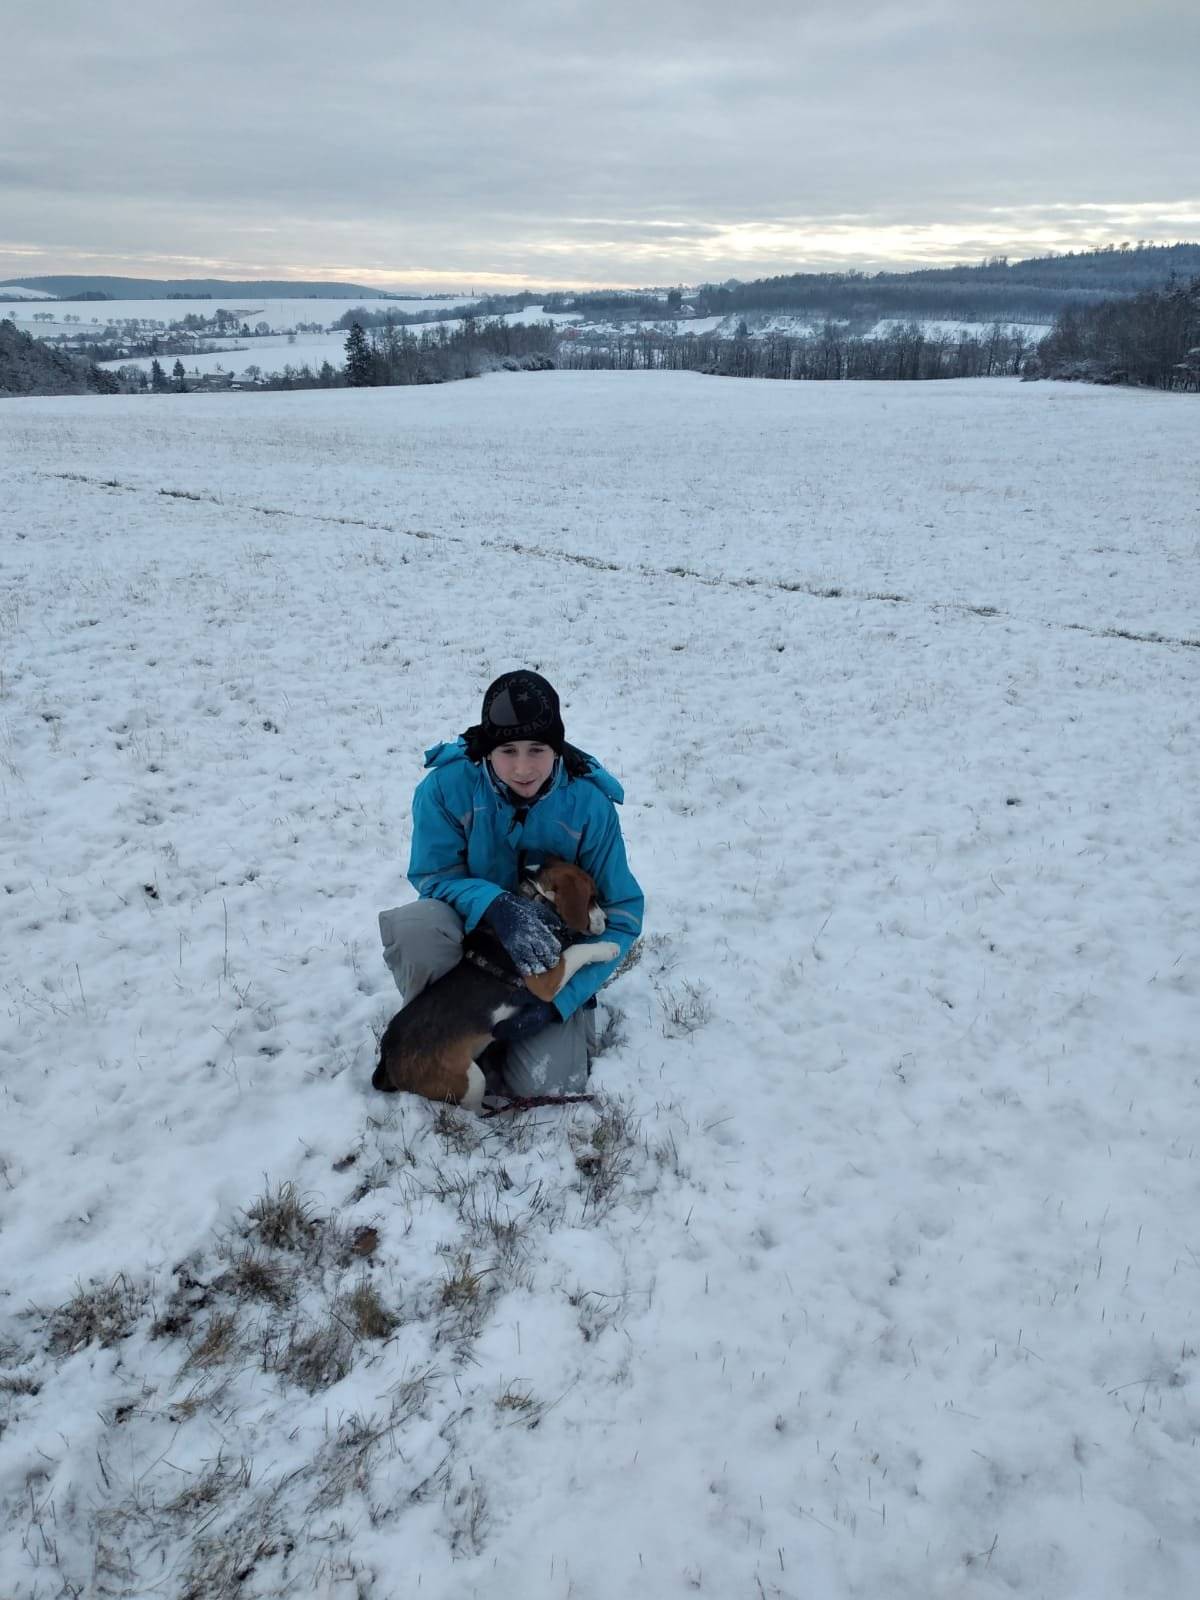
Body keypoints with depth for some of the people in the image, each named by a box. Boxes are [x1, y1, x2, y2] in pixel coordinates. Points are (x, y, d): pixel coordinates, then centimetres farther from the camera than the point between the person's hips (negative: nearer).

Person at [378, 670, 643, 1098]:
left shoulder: (589, 804, -19)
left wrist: (559, 998, -25)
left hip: (554, 953, -1)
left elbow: (622, 914, -14)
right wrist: (494, 905, -36)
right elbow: (434, 875, -12)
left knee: (547, 1084, -20)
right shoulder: (447, 785, -20)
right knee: (414, 927, -34)